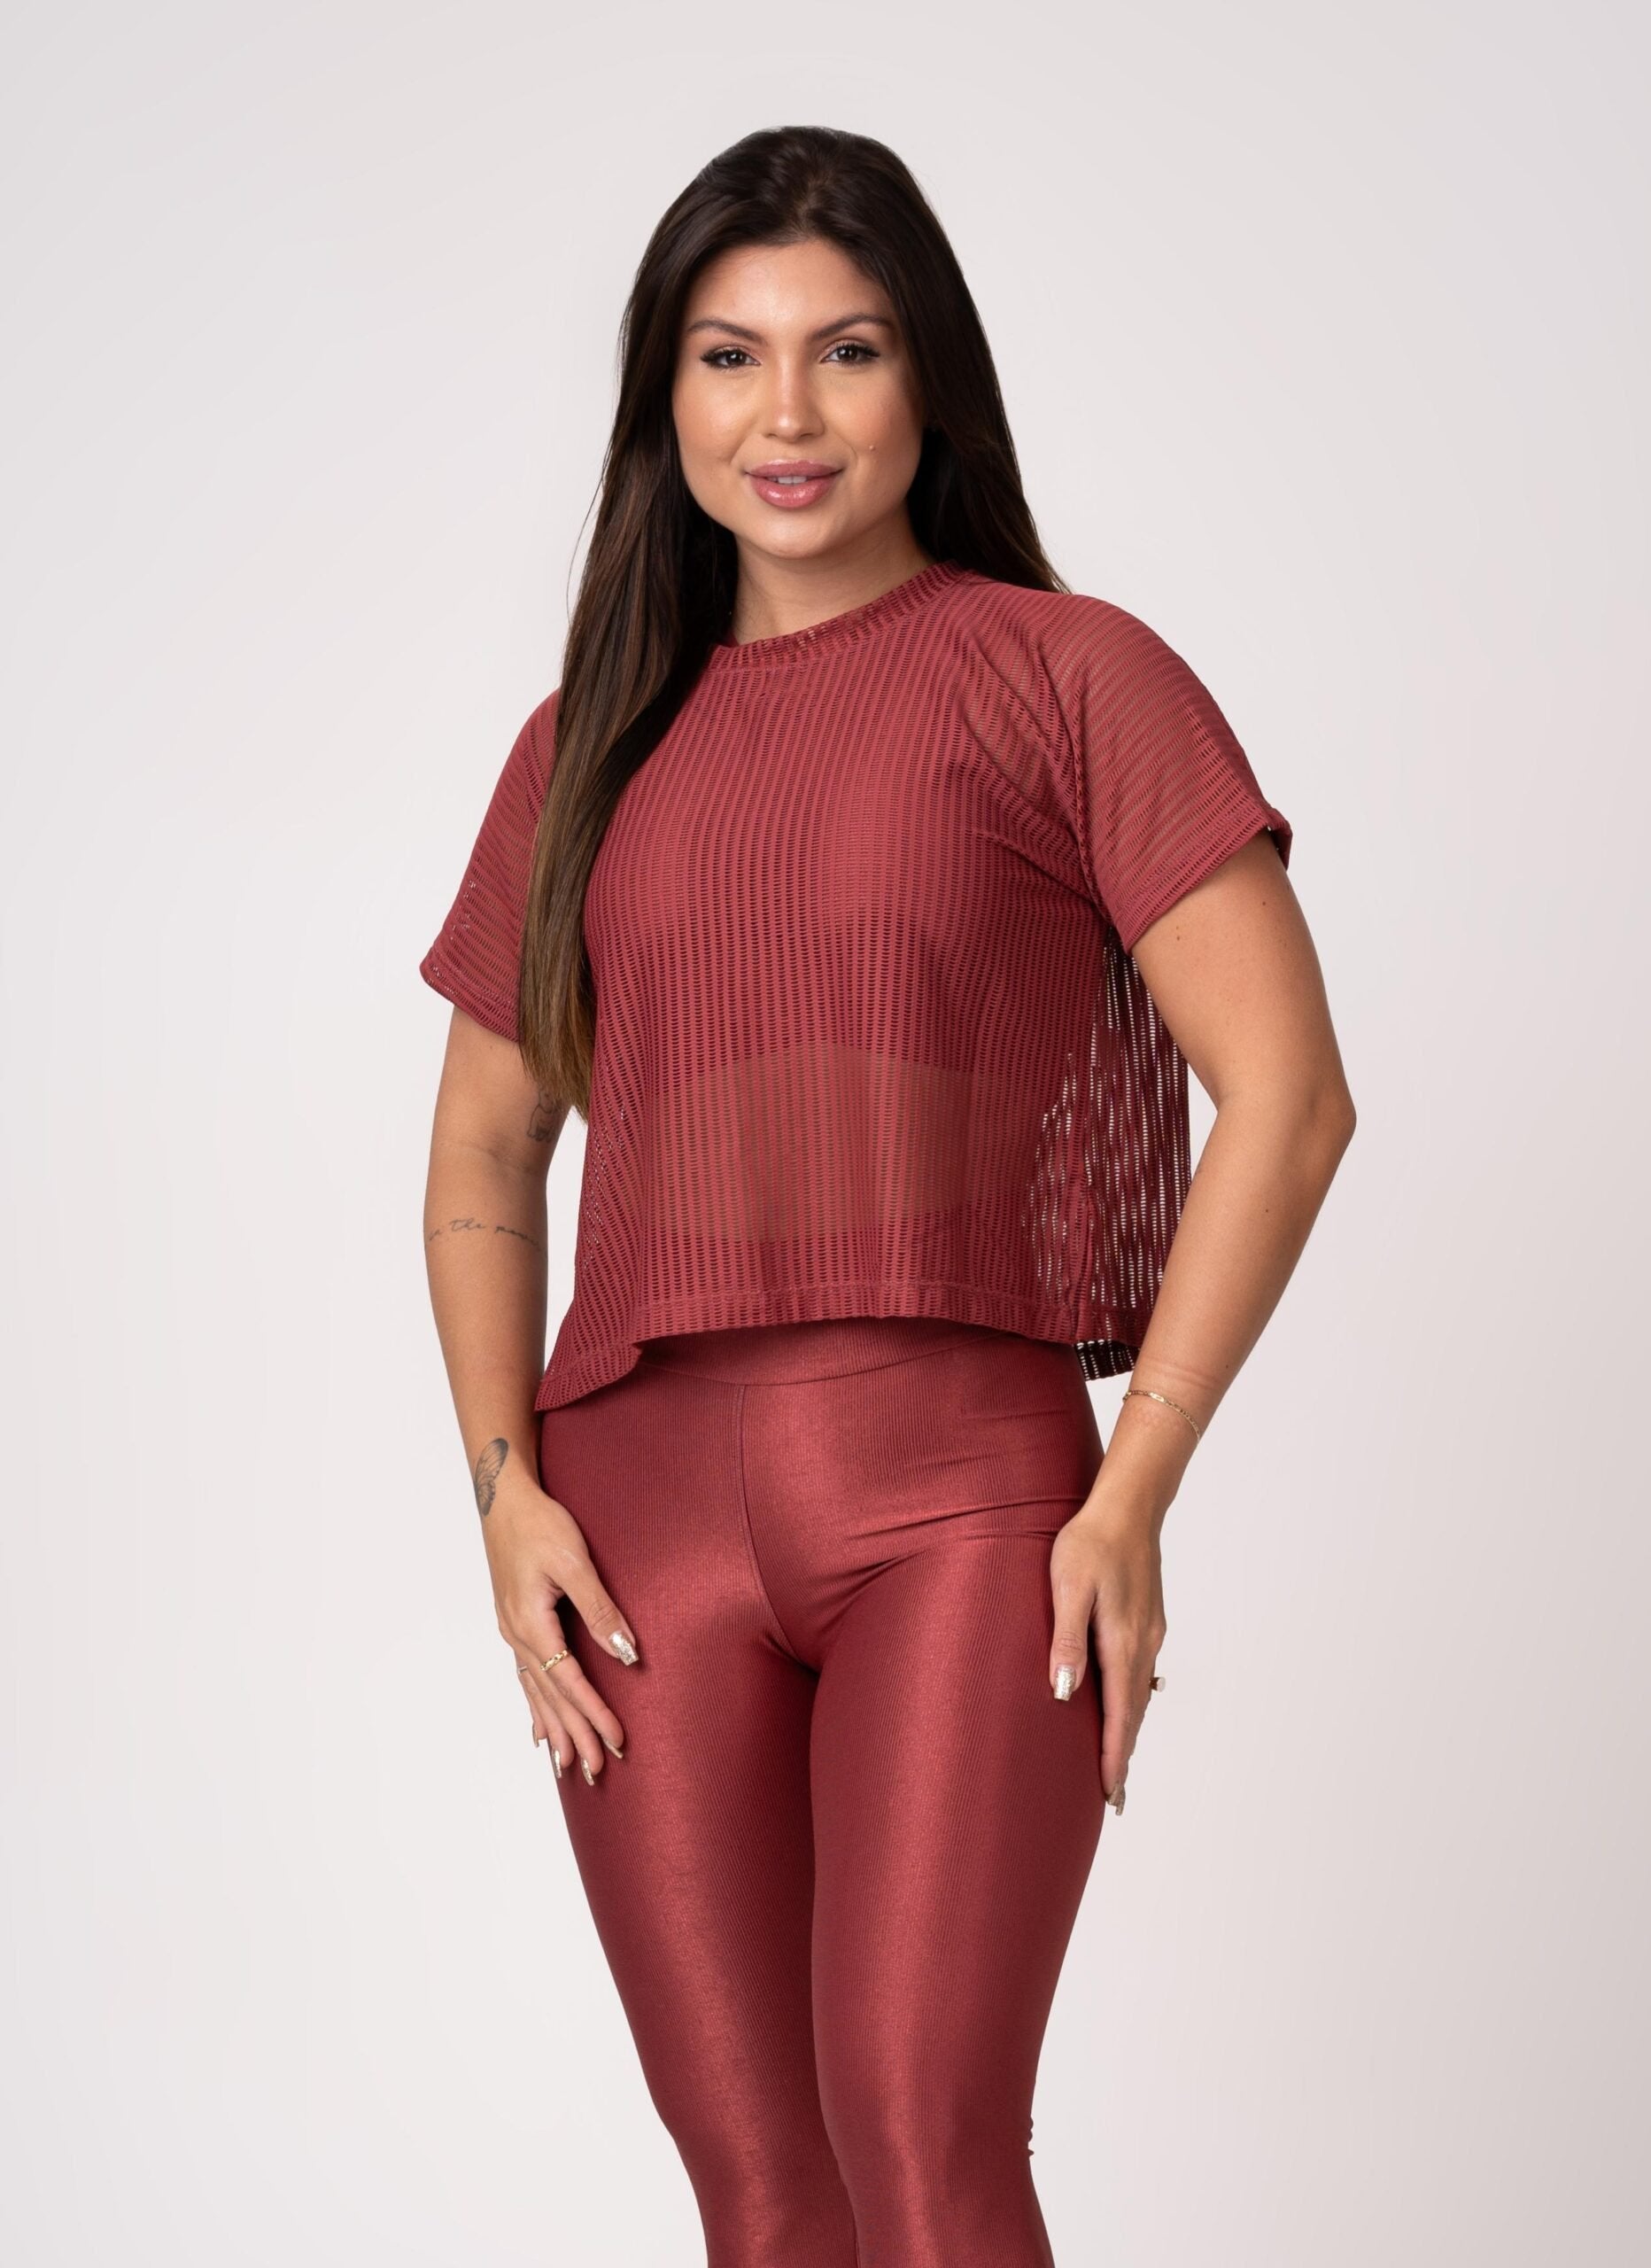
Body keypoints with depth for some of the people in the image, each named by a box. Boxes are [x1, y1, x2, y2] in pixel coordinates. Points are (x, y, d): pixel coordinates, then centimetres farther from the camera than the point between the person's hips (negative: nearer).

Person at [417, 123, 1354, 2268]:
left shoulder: (1066, 675, 5)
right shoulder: (593, 743, 17)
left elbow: (1287, 1090, -2)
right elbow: (485, 1152, 21)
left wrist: (1134, 1490, -8)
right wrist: (505, 1487, 5)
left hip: (966, 1482, -4)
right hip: (648, 1505, 4)